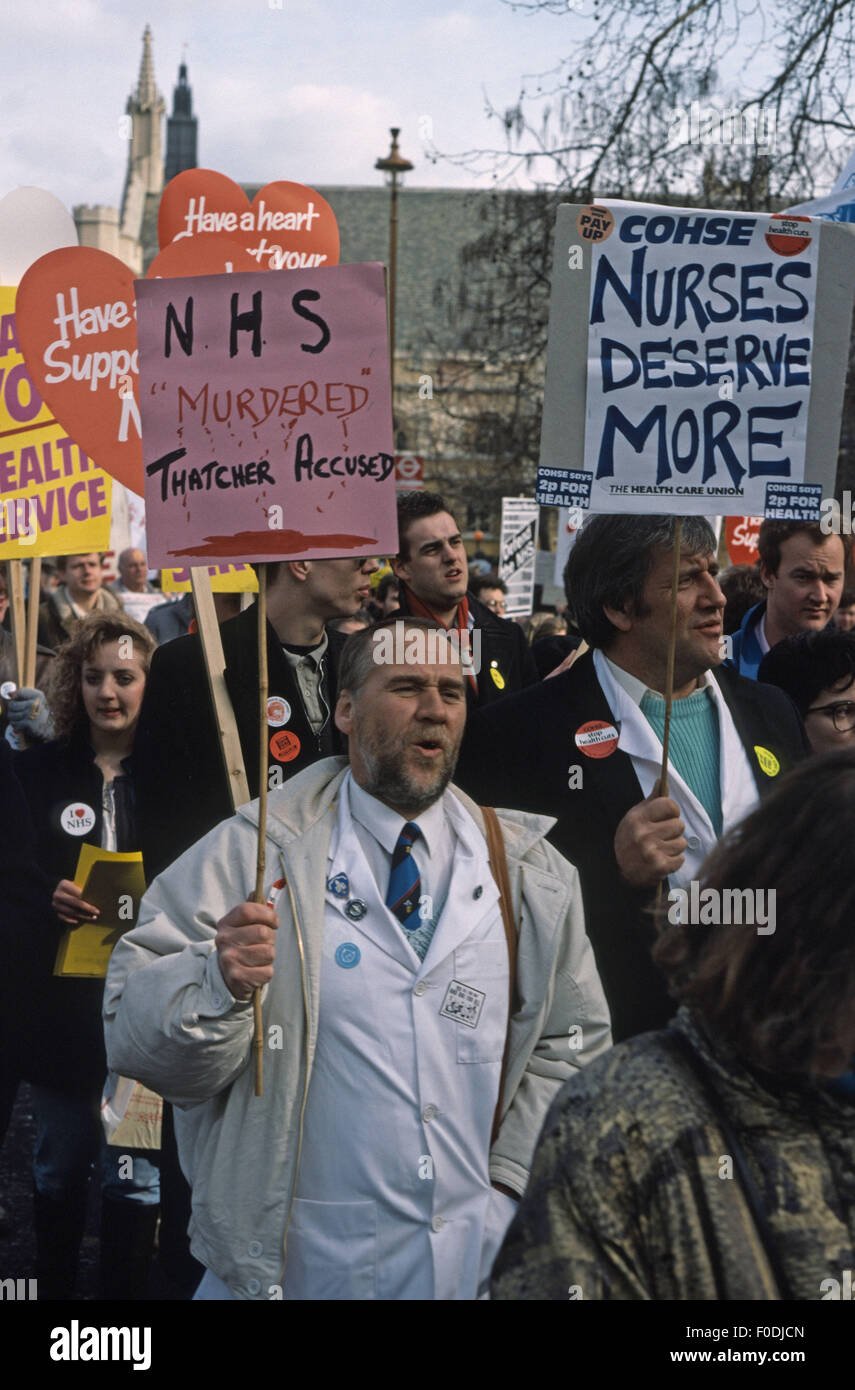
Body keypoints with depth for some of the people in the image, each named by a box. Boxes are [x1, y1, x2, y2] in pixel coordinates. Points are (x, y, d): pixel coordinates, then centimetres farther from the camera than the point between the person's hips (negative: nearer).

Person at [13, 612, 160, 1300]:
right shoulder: (38, 771, 2)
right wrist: (46, 899, -15)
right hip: (59, 1003, 2)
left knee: (134, 1177, 1)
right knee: (59, 1170, 16)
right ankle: (52, 1287, 33)